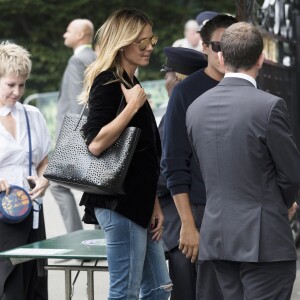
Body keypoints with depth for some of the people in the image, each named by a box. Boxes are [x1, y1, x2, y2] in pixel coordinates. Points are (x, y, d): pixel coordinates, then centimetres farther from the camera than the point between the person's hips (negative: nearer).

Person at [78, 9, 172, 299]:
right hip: (118, 201, -9)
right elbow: (96, 143, -24)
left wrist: (154, 204, 19)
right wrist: (133, 105, -20)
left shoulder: (131, 83, 17)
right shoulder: (107, 83, -11)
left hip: (138, 200, 10)